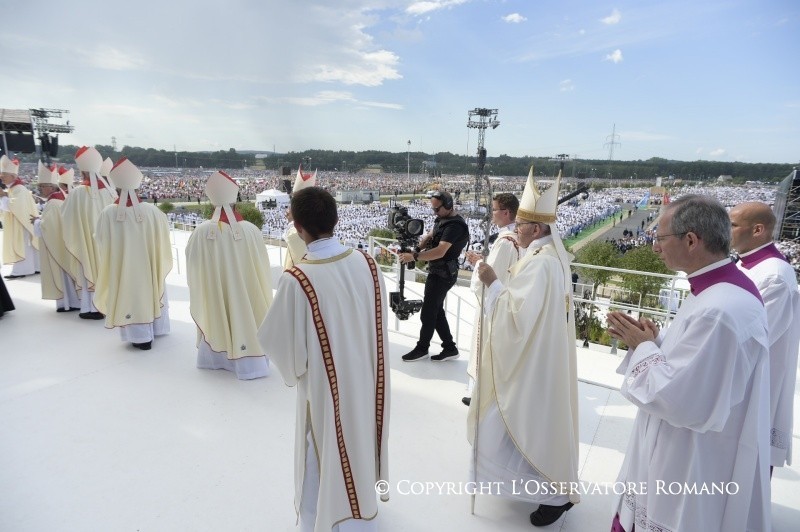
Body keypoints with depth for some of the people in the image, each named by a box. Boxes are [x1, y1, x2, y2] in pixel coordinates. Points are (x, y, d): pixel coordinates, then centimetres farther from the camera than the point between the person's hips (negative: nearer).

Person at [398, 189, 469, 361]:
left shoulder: (455, 225, -21)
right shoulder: (442, 219, 12)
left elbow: (440, 252, -31)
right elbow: (429, 237, 12)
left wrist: (414, 256, -34)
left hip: (443, 274, -10)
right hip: (436, 271, 10)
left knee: (428, 312, 2)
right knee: (436, 310, 15)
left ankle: (422, 348, 19)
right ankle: (450, 347, 24)